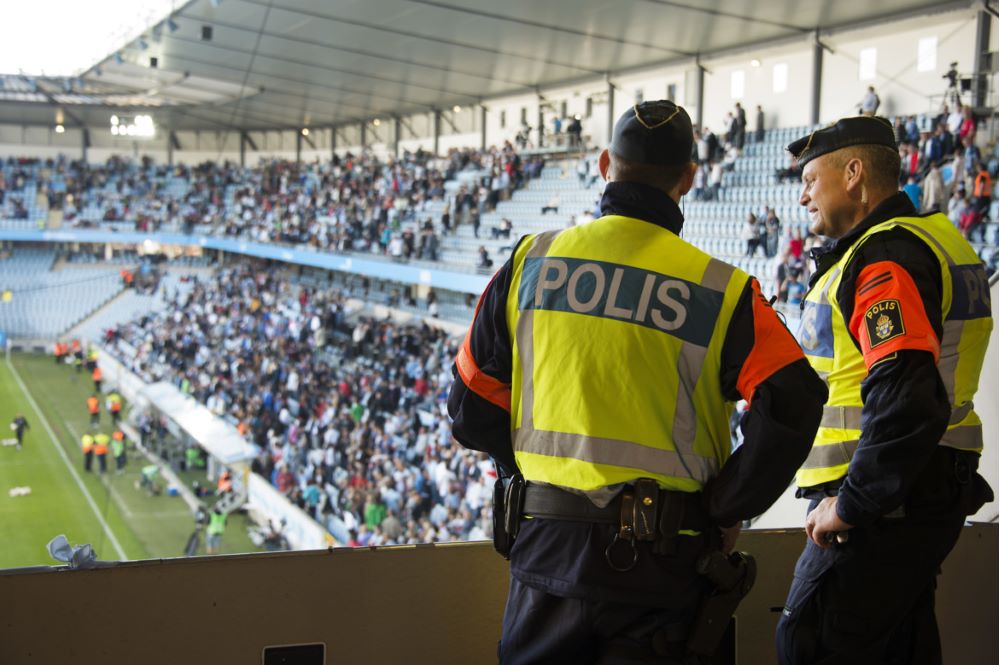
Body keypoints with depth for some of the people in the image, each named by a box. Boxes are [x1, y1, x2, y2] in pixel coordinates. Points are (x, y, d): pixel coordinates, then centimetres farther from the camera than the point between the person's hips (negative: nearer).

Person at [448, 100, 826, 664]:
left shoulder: (530, 261, 2)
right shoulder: (720, 289, -5)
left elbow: (473, 407, 5)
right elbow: (792, 404, -16)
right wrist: (725, 511, -4)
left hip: (545, 543, 2)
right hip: (659, 560, -2)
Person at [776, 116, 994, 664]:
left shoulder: (885, 259, -17)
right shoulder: (933, 239, 17)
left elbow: (906, 399, -29)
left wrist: (852, 503, -20)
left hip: (882, 511, -11)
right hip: (929, 496, 11)